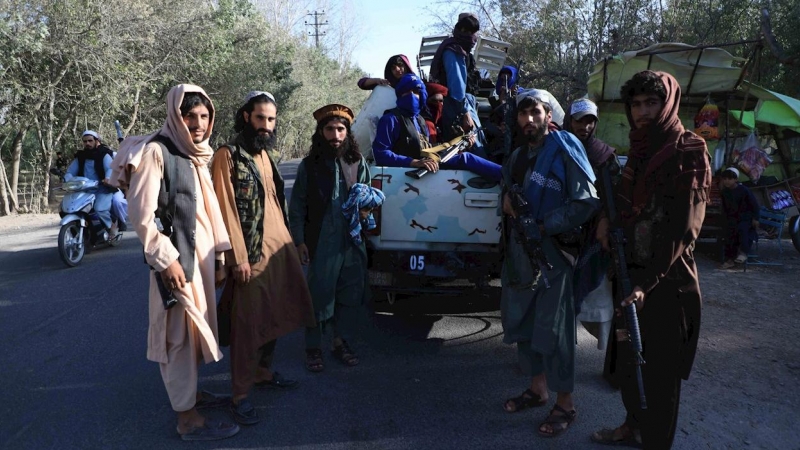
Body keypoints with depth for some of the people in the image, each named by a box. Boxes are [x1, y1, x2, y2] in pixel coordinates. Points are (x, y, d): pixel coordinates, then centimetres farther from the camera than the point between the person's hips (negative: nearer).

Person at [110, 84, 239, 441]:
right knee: (179, 331, -3)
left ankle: (190, 391, 32)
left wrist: (219, 255, 12)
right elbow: (141, 215, -17)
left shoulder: (196, 155, 14)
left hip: (200, 252, 8)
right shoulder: (156, 151, -12)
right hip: (175, 256, -8)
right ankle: (187, 418, 5)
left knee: (194, 326, 16)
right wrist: (166, 260, -18)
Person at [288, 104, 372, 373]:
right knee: (319, 295, 3)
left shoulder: (358, 162, 7)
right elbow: (297, 207, 2)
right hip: (322, 243, -3)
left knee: (352, 295, 10)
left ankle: (341, 341, 29)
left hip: (353, 241, 3)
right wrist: (299, 241, -4)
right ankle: (313, 347, 20)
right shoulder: (309, 165, 0)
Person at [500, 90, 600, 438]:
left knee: (553, 329, -1)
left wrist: (543, 227, -18)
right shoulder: (517, 157, 15)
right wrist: (507, 197, 3)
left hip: (552, 251, -7)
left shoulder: (564, 150, -8)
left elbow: (586, 202, -14)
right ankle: (537, 388, 32)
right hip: (518, 252, 7)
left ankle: (565, 403, 15)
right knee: (521, 323, 14)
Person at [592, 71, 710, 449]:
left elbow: (684, 229, -17)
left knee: (658, 369, 5)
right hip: (630, 273, 7)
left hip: (665, 280, -7)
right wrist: (607, 220, 0)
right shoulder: (639, 150, 12)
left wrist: (648, 283, -22)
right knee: (626, 359, 18)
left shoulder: (688, 153, -11)